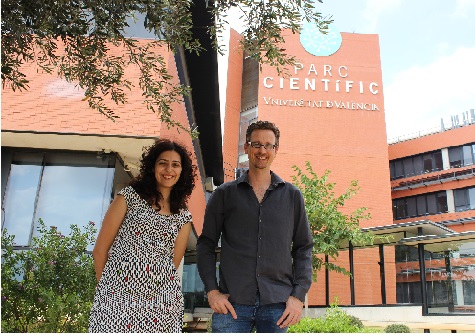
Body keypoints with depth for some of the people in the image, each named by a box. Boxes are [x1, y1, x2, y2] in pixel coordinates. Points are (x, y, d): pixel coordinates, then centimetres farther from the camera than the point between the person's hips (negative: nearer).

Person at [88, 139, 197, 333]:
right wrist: (106, 287, 5)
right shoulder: (129, 197, 1)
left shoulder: (183, 217, 10)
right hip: (119, 297, -2)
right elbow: (100, 250, 2)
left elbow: (173, 263, 10)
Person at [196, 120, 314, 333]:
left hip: (277, 304, 1)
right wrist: (212, 291, -2)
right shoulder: (224, 194, 7)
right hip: (231, 303, 0)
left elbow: (303, 248, 10)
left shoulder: (292, 196, 9)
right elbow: (206, 244, 8)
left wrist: (299, 295, 0)